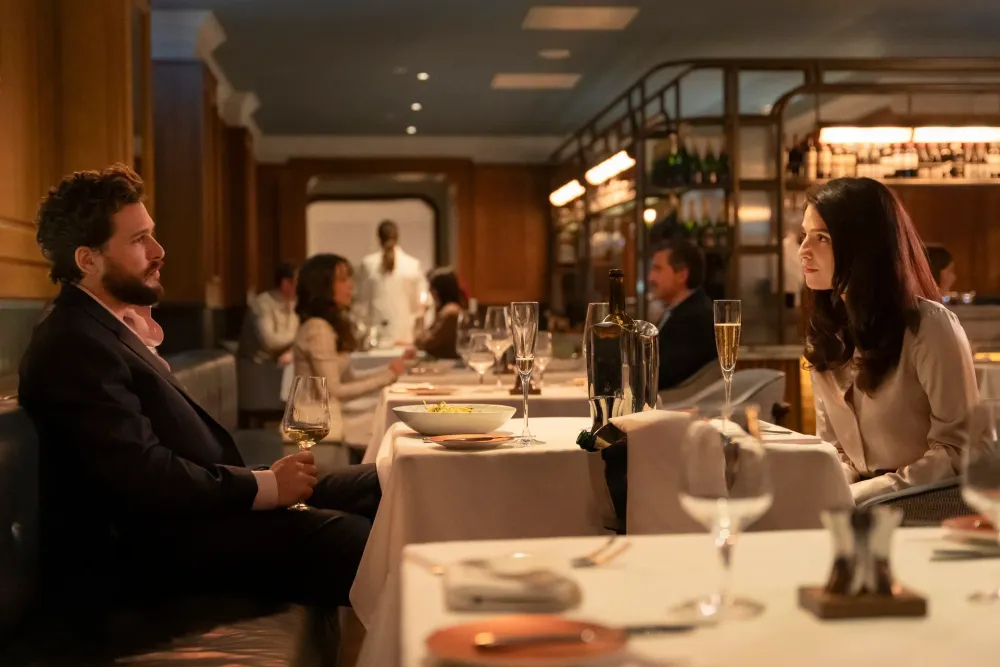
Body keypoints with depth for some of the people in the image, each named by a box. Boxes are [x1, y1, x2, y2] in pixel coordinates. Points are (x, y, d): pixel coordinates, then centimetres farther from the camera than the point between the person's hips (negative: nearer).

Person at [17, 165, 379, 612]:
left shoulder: (106, 328, 17)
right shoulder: (72, 346, -16)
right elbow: (149, 478, -23)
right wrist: (266, 486, -16)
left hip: (176, 515, 11)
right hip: (146, 550, -11)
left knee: (378, 487, 3)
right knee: (348, 540, -28)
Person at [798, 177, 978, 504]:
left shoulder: (930, 326, -13)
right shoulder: (825, 336, 7)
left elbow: (957, 451, -13)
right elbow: (834, 449, 11)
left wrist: (855, 496, -20)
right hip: (864, 508, 6)